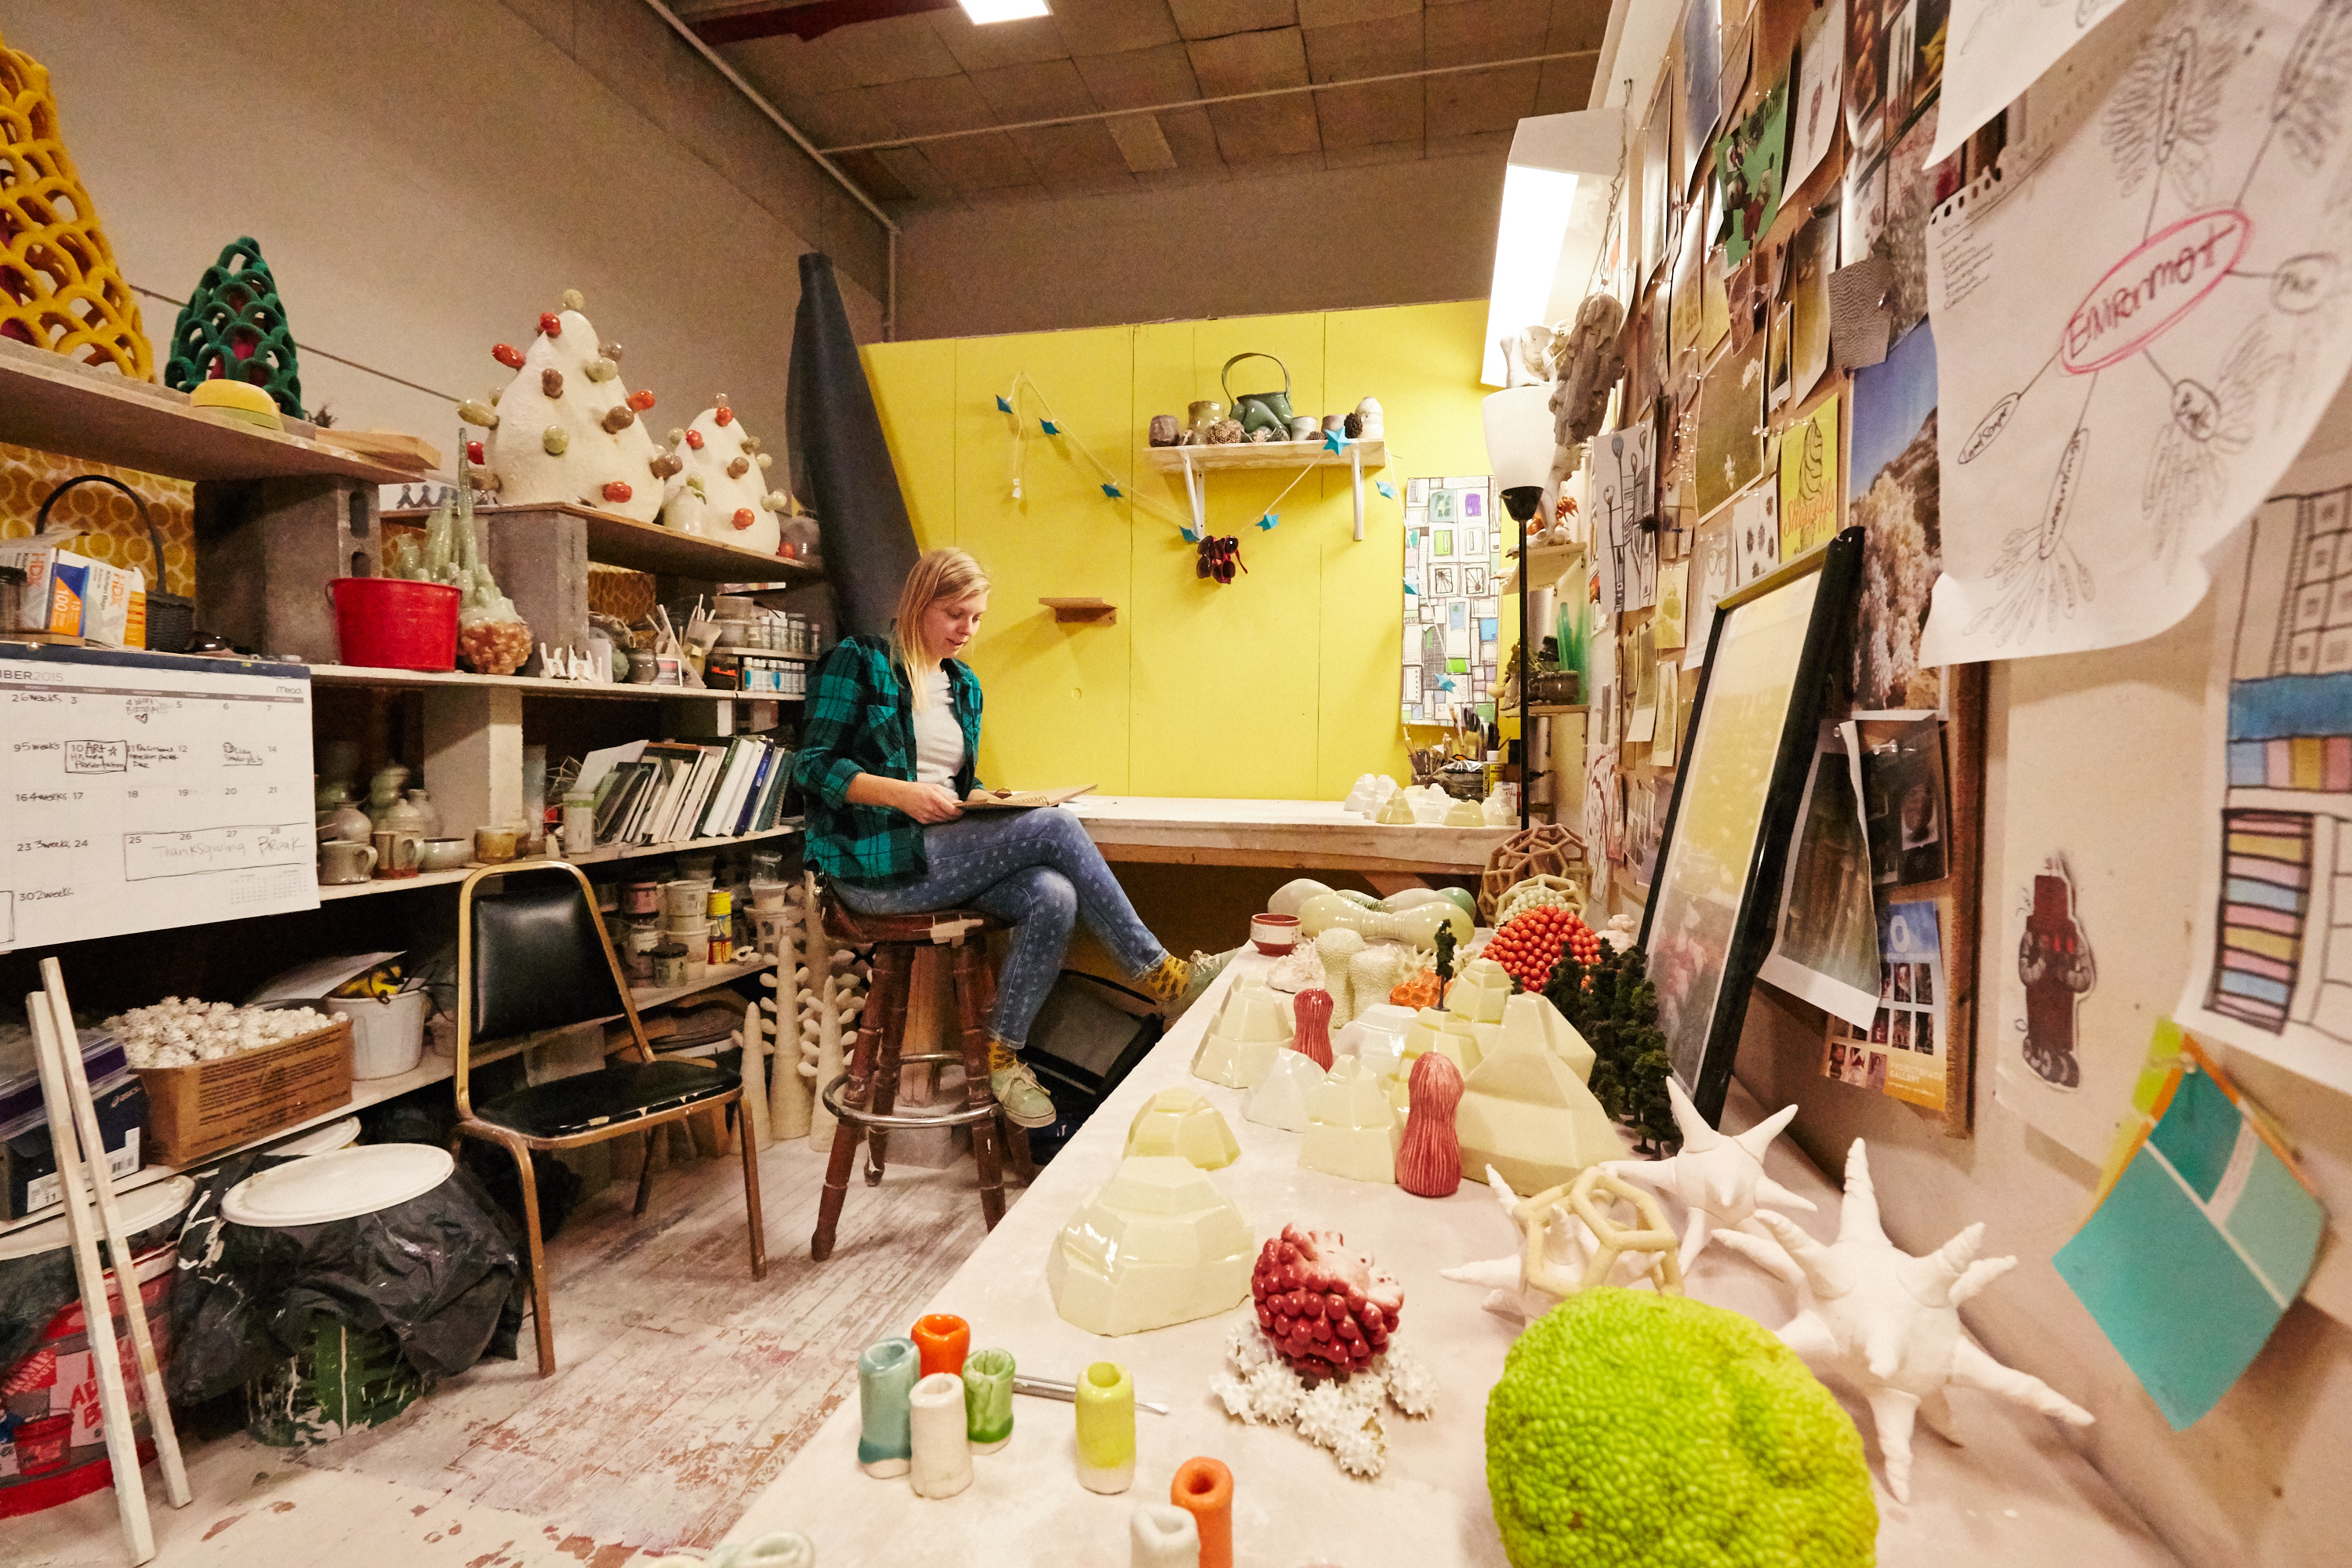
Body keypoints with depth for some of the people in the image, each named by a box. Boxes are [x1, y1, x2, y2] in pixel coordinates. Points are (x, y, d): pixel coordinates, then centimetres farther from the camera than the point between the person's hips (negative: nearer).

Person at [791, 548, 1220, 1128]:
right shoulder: (858, 661, -1)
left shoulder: (964, 685, 20)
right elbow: (813, 764, -9)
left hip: (947, 853, 7)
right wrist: (902, 794, -23)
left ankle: (1003, 1053, -10)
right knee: (1054, 827, -23)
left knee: (1053, 897, -25)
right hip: (875, 863, -7)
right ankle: (1159, 973, -13)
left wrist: (989, 801, 1)